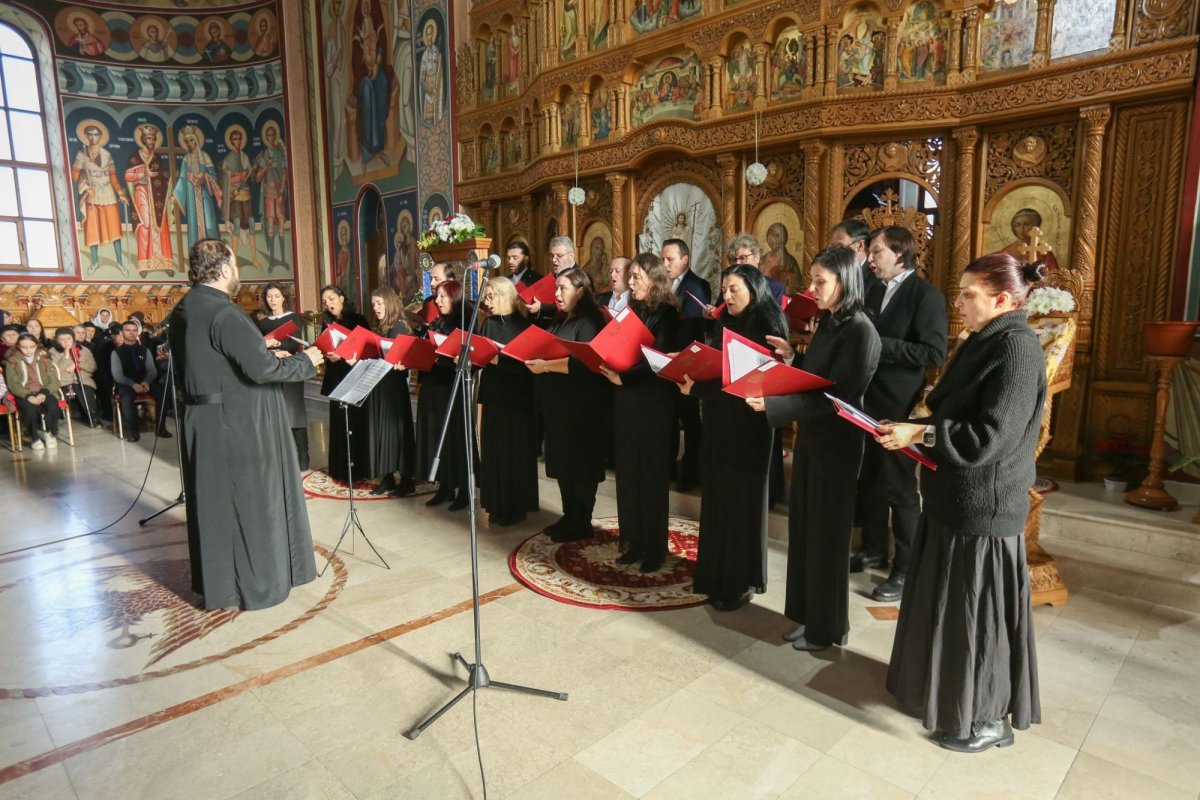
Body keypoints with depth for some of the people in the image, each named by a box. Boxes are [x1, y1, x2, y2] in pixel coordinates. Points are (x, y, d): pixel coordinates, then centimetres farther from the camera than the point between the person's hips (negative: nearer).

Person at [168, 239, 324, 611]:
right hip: (237, 424, -9)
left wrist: (261, 352, 20)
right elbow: (262, 369, -25)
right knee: (249, 502, 3)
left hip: (202, 420, 9)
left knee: (213, 502, 17)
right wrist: (306, 361, -10)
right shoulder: (223, 313, -20)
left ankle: (215, 580, 30)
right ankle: (255, 584, 14)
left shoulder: (183, 310, 9)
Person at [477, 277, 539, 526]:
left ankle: (516, 506, 14)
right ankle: (498, 505, 18)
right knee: (494, 450, 7)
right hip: (493, 395, 5)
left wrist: (499, 360, -23)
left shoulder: (522, 324, -8)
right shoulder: (488, 324, 8)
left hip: (517, 398, -5)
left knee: (516, 450, 2)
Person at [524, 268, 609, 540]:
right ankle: (569, 516, 25)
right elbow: (547, 353, 22)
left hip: (581, 407, -8)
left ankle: (581, 523, 14)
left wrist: (546, 366, -24)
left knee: (580, 465, 2)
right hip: (556, 405, 8)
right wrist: (534, 359, 1)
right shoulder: (559, 320, 15)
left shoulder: (589, 321, -11)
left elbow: (584, 363, -22)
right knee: (562, 464, 13)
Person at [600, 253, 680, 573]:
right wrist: (609, 366, -5)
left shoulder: (666, 313, -8)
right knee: (628, 473, 10)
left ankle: (655, 549, 15)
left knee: (652, 474, 2)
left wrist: (623, 377, -23)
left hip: (653, 404, -7)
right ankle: (633, 542, 23)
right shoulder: (632, 310, 12)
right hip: (626, 401, 7)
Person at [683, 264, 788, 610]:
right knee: (718, 499, 12)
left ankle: (741, 582, 18)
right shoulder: (724, 325, 10)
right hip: (719, 423, 7)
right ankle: (716, 575, 24)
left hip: (748, 426, -7)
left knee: (741, 501, 3)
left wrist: (697, 388, -18)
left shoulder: (766, 328, -11)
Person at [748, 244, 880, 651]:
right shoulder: (828, 323, 7)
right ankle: (809, 614, 31)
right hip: (811, 437, 8)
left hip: (835, 443, -8)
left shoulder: (860, 331, -19)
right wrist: (791, 359, -3)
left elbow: (834, 397, -24)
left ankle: (827, 627, 24)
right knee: (805, 528, 15)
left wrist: (771, 404, -30)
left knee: (827, 533, 5)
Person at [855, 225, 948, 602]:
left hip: (899, 407, -7)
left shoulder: (926, 294, -12)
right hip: (868, 401, 7)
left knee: (900, 488, 2)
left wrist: (879, 344, -22)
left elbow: (934, 353, -21)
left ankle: (907, 568, 17)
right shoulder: (874, 292, 11)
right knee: (868, 481, 16)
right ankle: (873, 549, 34)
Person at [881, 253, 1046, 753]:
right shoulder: (984, 342, 9)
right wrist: (910, 427, 3)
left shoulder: (1017, 348, -19)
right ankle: (943, 686, 39)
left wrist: (919, 434, -21)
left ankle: (989, 719, 25)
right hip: (955, 495, 9)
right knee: (947, 604, 20)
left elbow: (988, 437, -25)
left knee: (975, 612, 5)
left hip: (982, 504, -9)